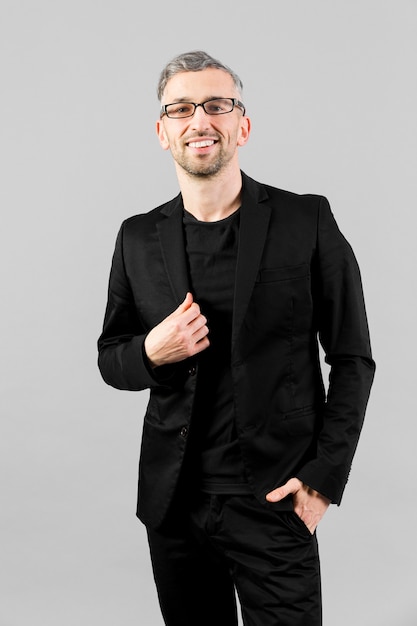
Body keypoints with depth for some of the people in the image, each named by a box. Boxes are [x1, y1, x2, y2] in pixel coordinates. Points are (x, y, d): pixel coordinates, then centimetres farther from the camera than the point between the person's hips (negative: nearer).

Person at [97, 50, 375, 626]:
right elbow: (110, 357, 11)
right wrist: (151, 352, -11)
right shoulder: (138, 238, 4)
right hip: (173, 500, 3)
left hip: (275, 500, -3)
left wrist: (324, 476, -8)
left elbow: (353, 358, -2)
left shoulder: (308, 221, -5)